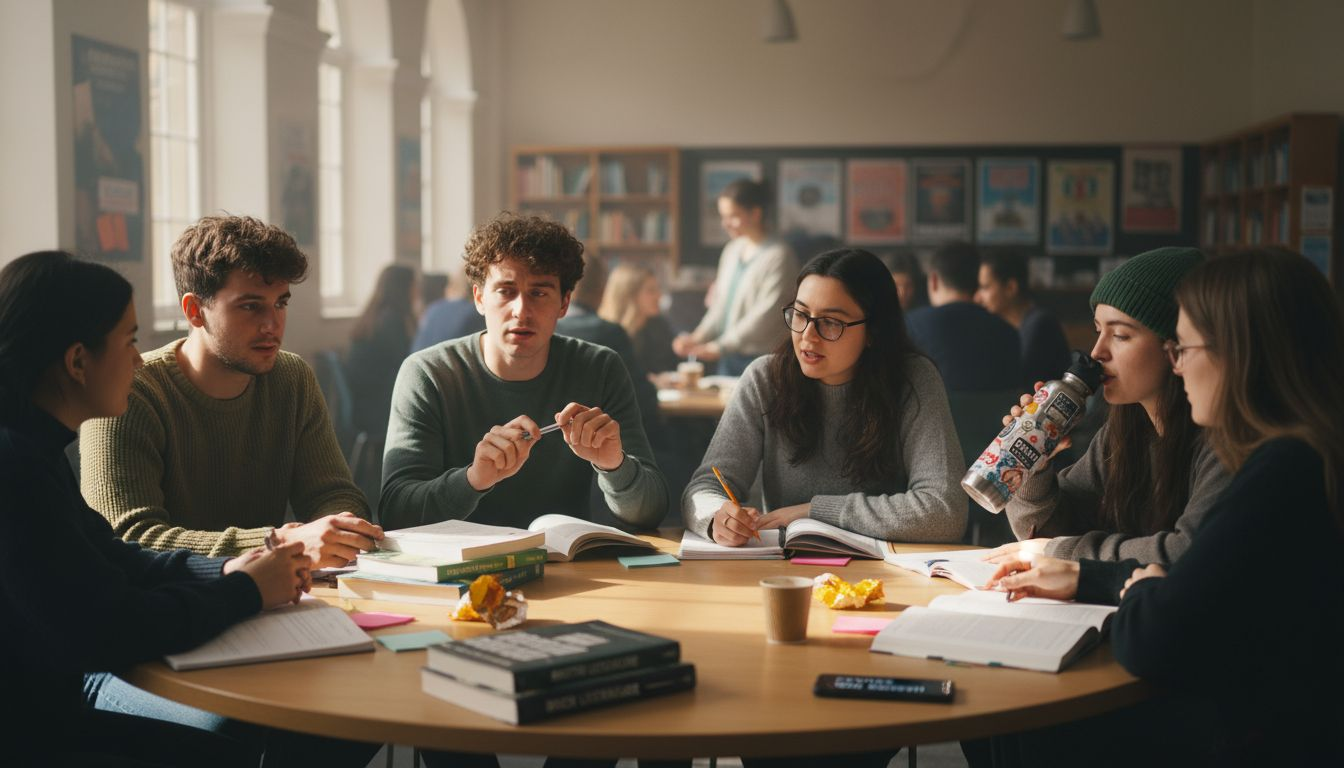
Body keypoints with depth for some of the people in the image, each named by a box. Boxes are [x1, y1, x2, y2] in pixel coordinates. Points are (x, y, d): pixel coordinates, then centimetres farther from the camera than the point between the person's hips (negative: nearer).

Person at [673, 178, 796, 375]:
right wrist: (698, 336, -1)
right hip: (729, 357, 7)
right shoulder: (732, 250, 12)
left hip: (761, 359, -6)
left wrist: (721, 346, -21)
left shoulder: (778, 255, -11)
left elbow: (765, 314, -18)